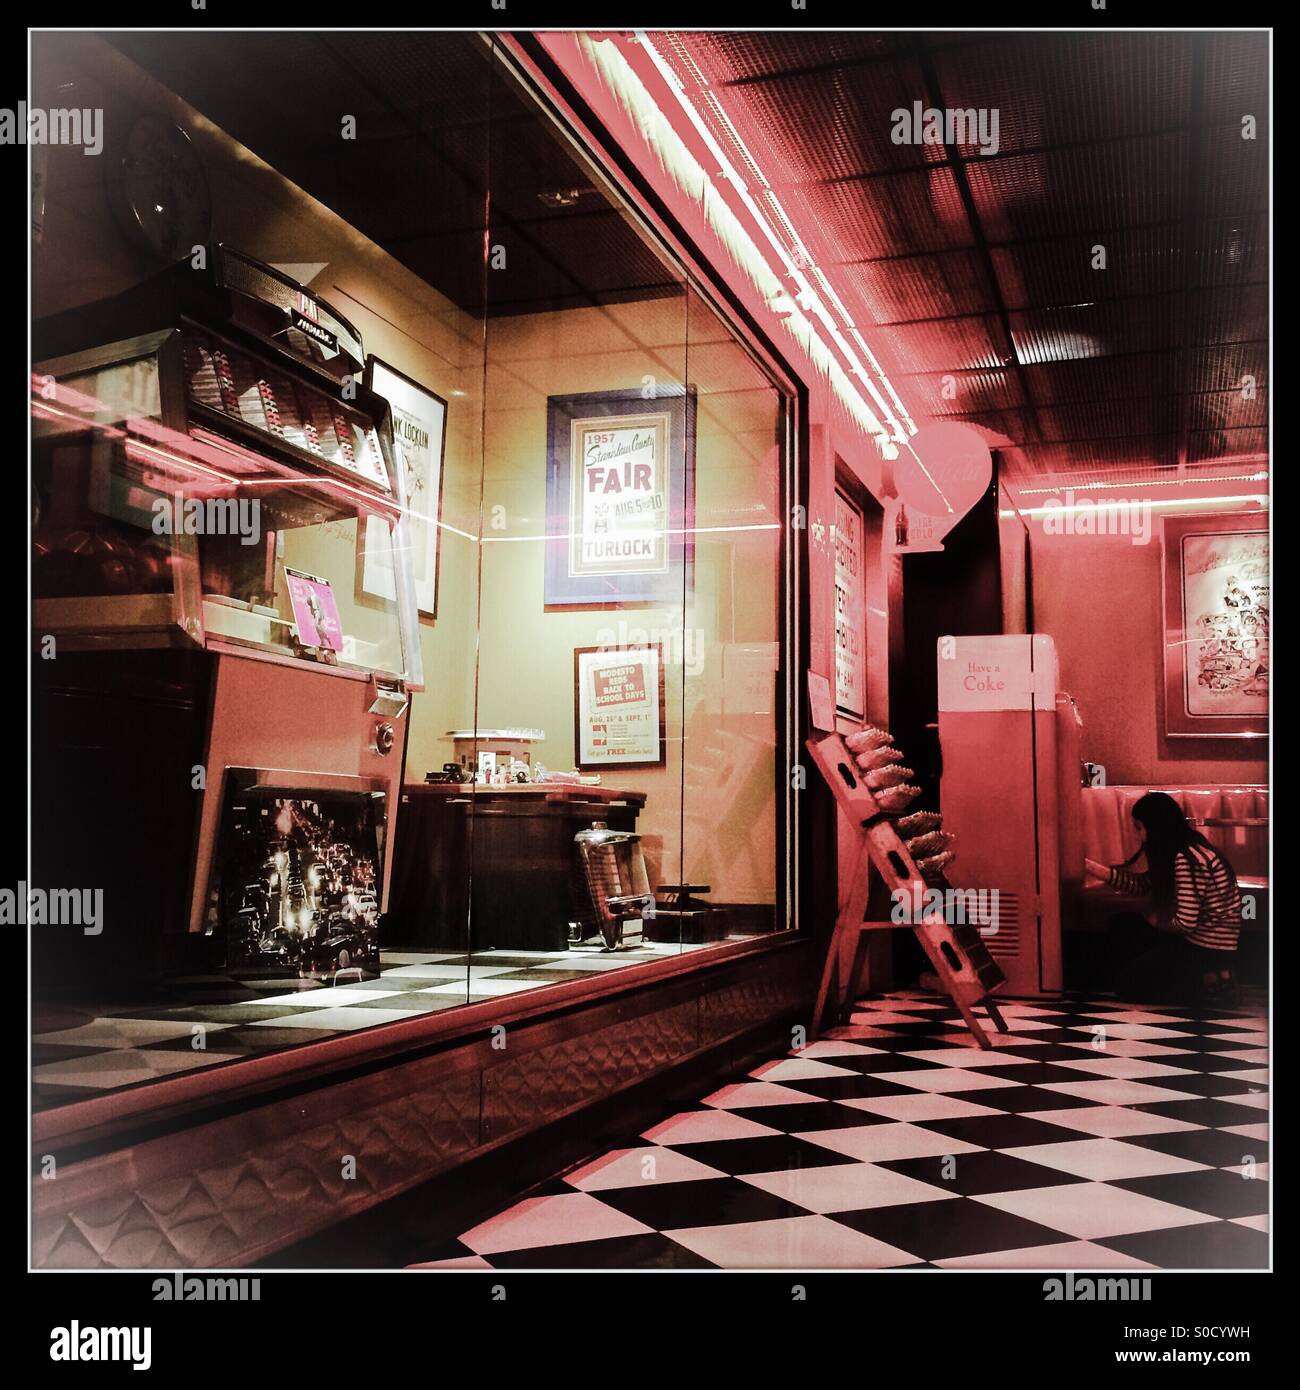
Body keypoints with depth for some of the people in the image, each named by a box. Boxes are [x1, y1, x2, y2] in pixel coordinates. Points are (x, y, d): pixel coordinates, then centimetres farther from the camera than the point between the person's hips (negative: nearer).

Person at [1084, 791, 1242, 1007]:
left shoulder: (1187, 859, -23)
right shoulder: (1185, 850, 7)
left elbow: (1186, 922, -26)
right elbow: (1143, 885, 14)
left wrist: (1160, 924, -4)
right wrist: (1095, 868, 10)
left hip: (1206, 951, -9)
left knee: (1125, 983, 0)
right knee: (1126, 929, 17)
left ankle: (1209, 984, -5)